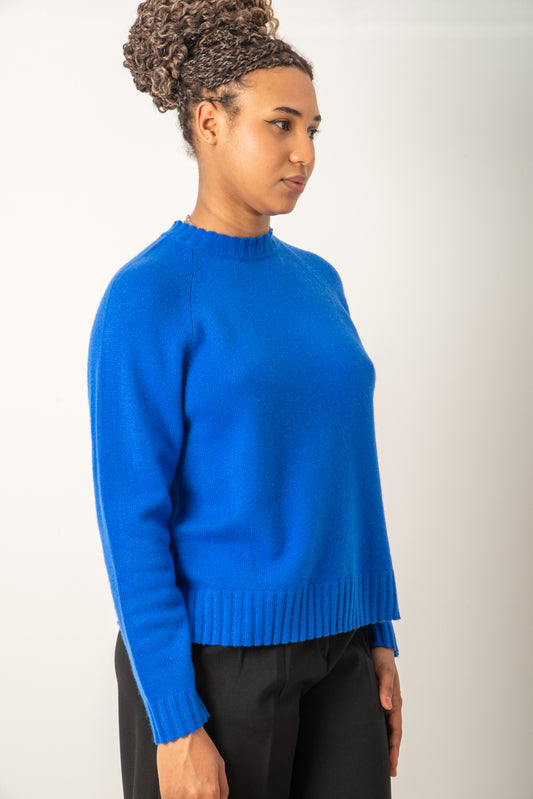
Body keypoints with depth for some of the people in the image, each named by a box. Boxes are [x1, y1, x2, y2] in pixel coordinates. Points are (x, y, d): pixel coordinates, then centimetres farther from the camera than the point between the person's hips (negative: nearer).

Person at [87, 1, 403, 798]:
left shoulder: (316, 280, 8)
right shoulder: (147, 296, -13)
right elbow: (131, 520, -15)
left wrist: (378, 637, 10)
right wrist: (175, 725, -16)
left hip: (334, 656, 6)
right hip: (214, 661, -6)